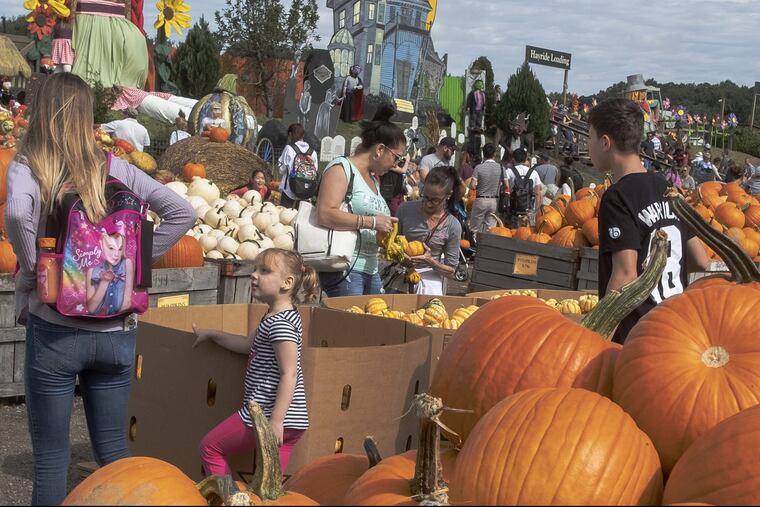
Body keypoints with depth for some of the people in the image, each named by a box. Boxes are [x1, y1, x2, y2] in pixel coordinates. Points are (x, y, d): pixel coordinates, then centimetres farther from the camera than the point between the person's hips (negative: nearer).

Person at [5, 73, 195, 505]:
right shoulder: (114, 168, 2)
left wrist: (32, 267, -12)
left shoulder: (27, 167, -6)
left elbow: (16, 213, -28)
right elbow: (183, 213, -1)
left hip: (54, 331, -3)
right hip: (117, 332, 3)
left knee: (51, 457, 9)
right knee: (113, 448, 17)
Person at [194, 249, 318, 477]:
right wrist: (212, 334, 31)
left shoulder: (279, 323, -17)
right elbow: (249, 344, 26)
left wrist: (276, 421, -24)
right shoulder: (279, 316, 14)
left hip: (267, 413, -9)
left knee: (210, 446, 9)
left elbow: (289, 374, -22)